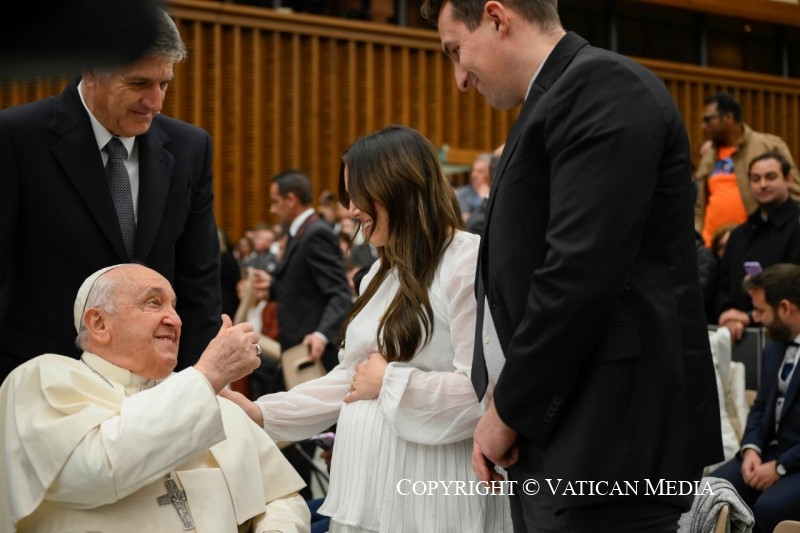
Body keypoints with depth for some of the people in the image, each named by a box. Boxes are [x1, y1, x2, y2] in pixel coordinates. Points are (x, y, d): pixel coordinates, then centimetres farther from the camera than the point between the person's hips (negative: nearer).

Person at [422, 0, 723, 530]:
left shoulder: (603, 87, -11)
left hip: (605, 447, -9)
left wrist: (510, 410, -10)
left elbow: (582, 274, -20)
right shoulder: (555, 99, 19)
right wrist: (510, 404, 6)